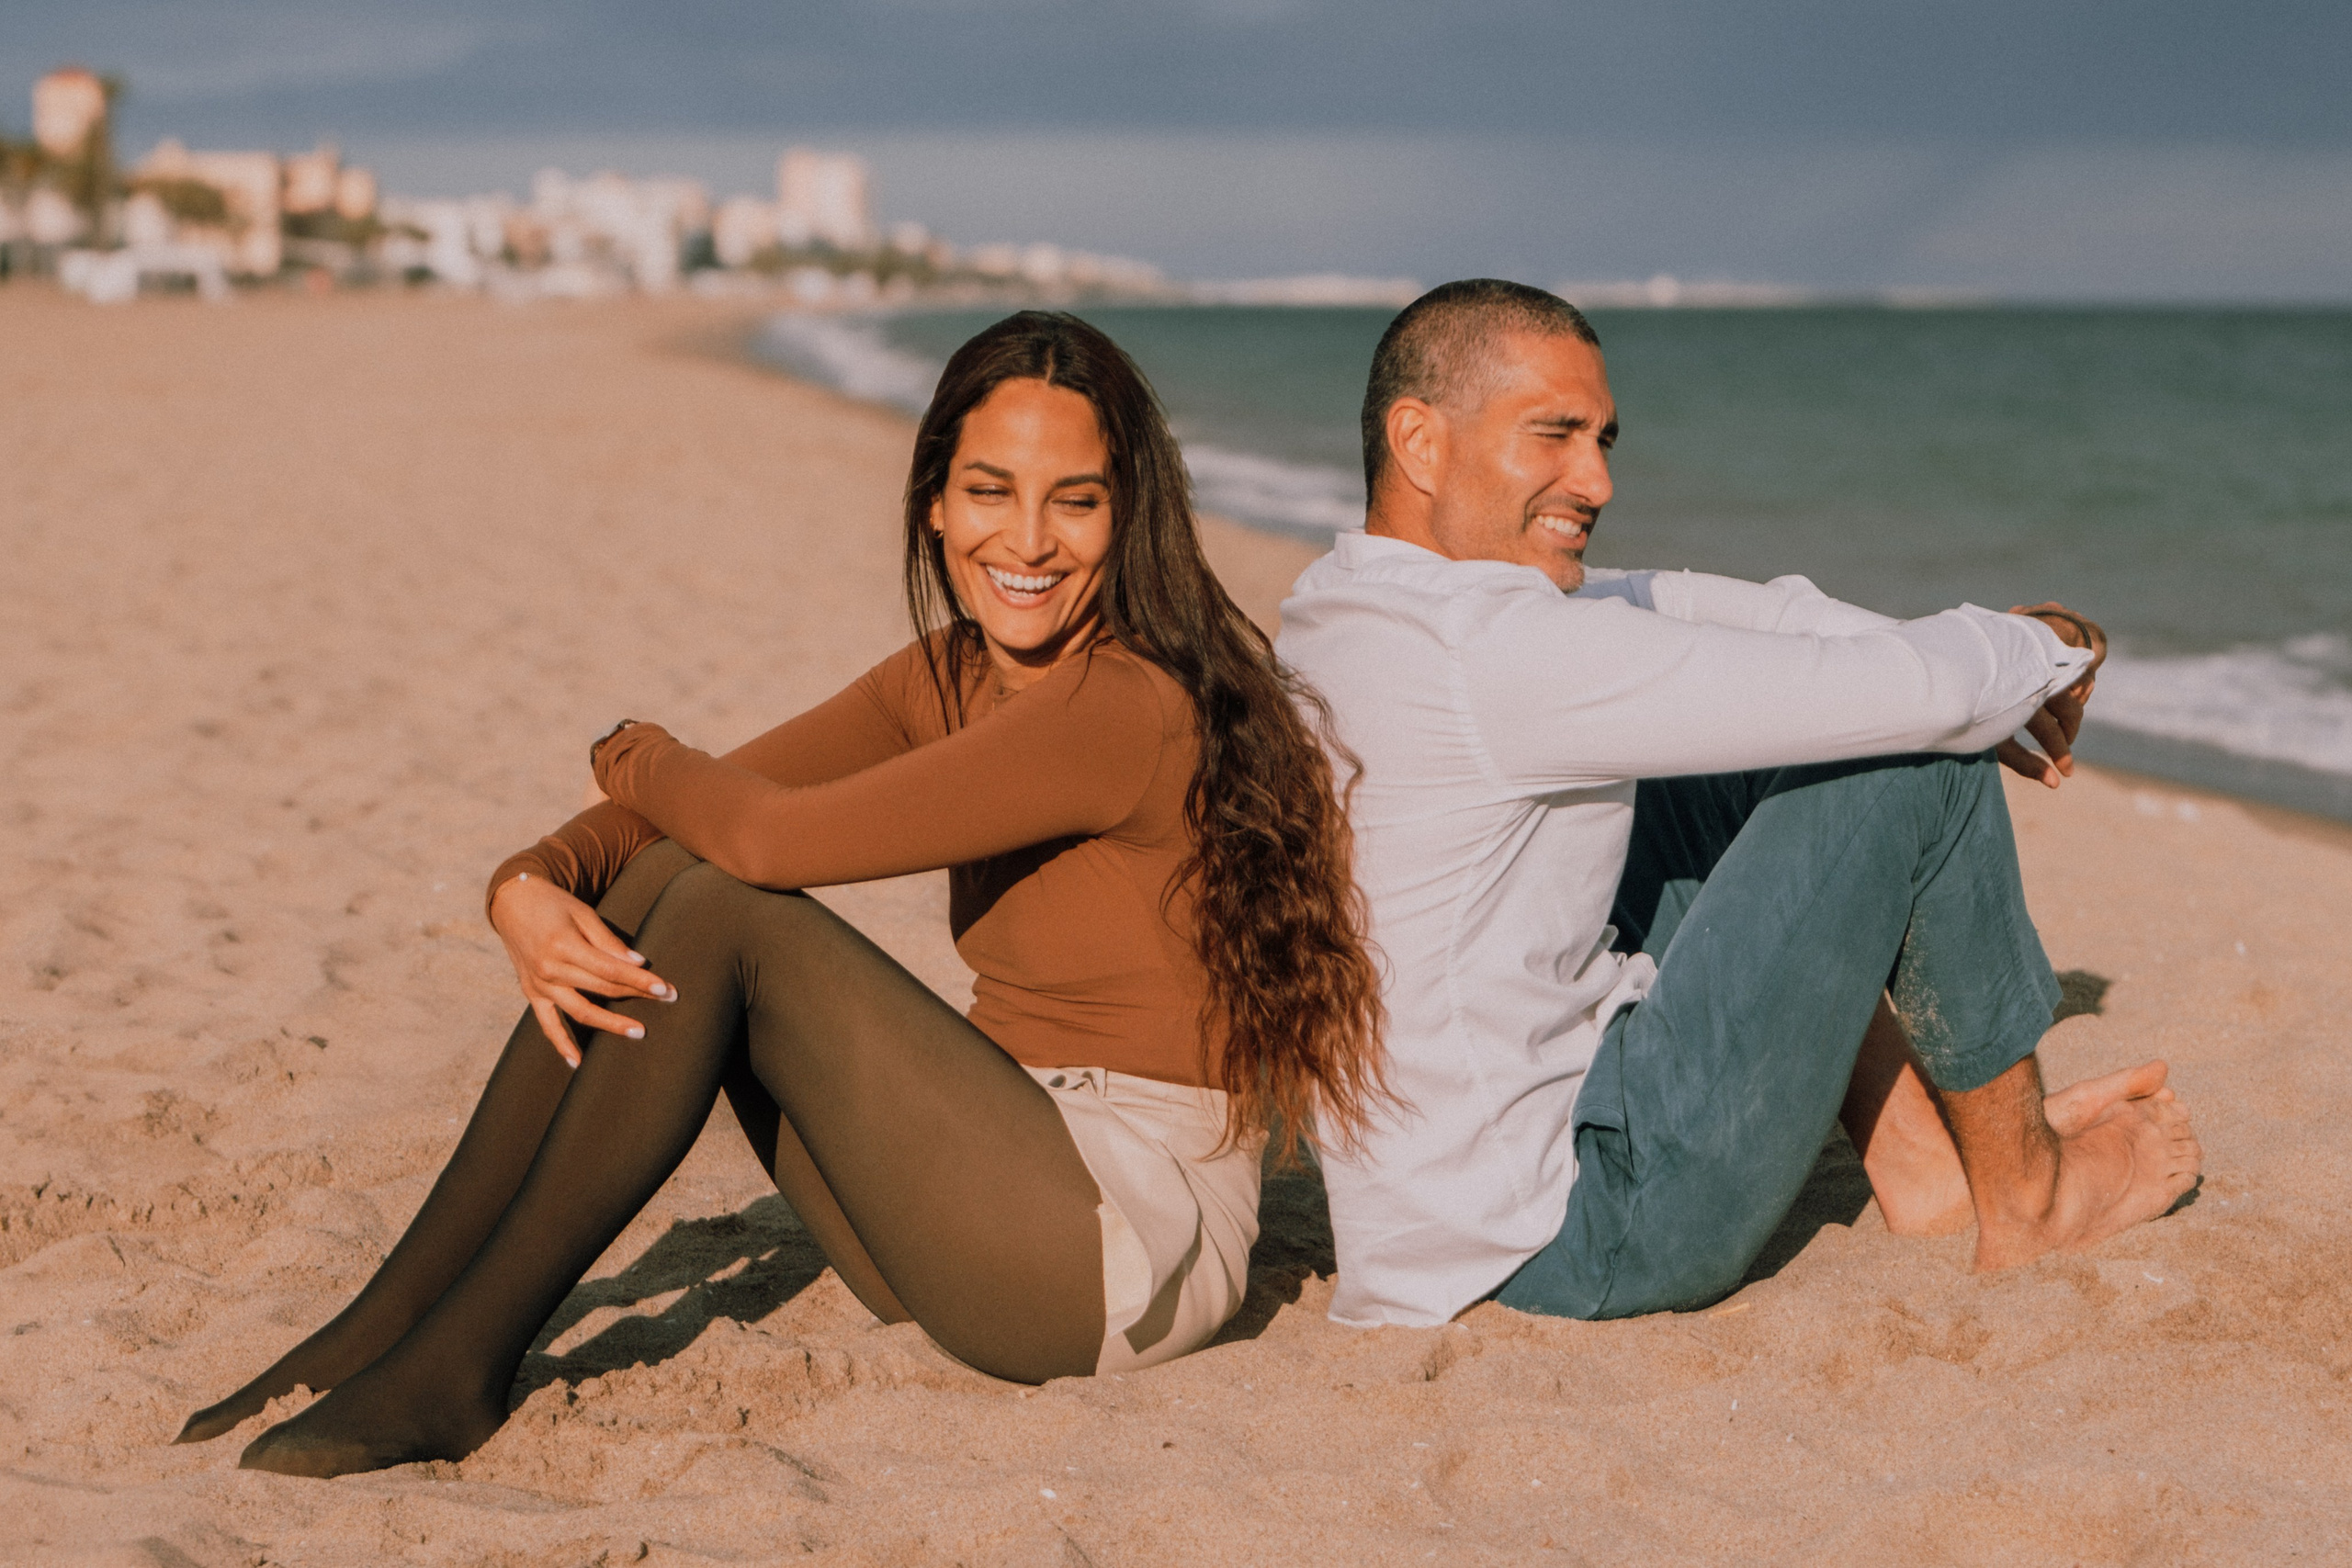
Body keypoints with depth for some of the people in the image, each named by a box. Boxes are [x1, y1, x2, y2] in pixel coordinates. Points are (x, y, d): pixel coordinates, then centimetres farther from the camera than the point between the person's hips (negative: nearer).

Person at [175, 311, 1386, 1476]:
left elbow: (775, 835, -25)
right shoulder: (947, 676, 7)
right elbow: (690, 811, 6)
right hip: (980, 1236, 8)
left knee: (720, 913, -19)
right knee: (662, 881, -4)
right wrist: (529, 889, -17)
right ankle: (385, 1327, -3)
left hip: (1142, 1244, -8)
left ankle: (461, 1369, -11)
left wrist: (638, 762, -2)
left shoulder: (1129, 706, -20)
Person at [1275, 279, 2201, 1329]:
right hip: (1589, 1238, -10)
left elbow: (1675, 606, 17)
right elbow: (1912, 695, -20)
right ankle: (2024, 1195, 12)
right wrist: (2042, 651, 2)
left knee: (1734, 776, 19)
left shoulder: (1331, 619, 8)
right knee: (1922, 763, -6)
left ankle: (1919, 1159, 23)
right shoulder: (1488, 652, -23)